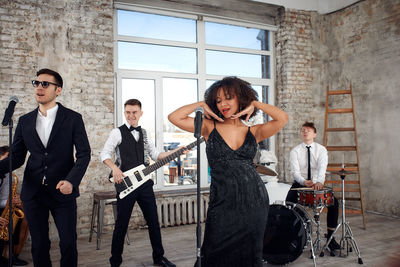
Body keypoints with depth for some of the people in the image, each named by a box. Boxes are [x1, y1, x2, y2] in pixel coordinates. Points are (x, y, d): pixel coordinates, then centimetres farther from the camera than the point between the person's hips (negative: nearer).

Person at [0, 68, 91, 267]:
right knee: (39, 245, 12)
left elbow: (84, 154, -6)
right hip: (33, 192, 3)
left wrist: (71, 181, -21)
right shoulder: (25, 121, 8)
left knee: (68, 243, 3)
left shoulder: (73, 118, -2)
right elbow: (16, 157, 8)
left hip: (63, 191, -3)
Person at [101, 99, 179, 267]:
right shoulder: (118, 132, 0)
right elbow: (105, 154, -7)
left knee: (153, 221, 10)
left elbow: (155, 155, 15)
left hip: (145, 182, 5)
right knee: (121, 224, 1)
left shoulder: (144, 134, 15)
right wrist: (115, 168, -24)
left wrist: (176, 151, 4)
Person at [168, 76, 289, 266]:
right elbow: (174, 117, -5)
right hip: (222, 203, -1)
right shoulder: (210, 128, 4)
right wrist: (201, 105, 1)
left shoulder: (253, 132, 6)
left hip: (254, 201, 2)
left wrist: (255, 104, -1)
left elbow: (282, 119, -8)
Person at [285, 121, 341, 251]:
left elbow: (322, 168, -18)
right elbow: (295, 171, -13)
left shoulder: (321, 149, 0)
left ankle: (330, 237, -8)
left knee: (334, 202, -21)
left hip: (317, 184, 1)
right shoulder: (295, 151, -1)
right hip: (299, 184, -1)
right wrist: (304, 182, -35)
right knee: (288, 203, -28)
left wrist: (319, 181, -39)